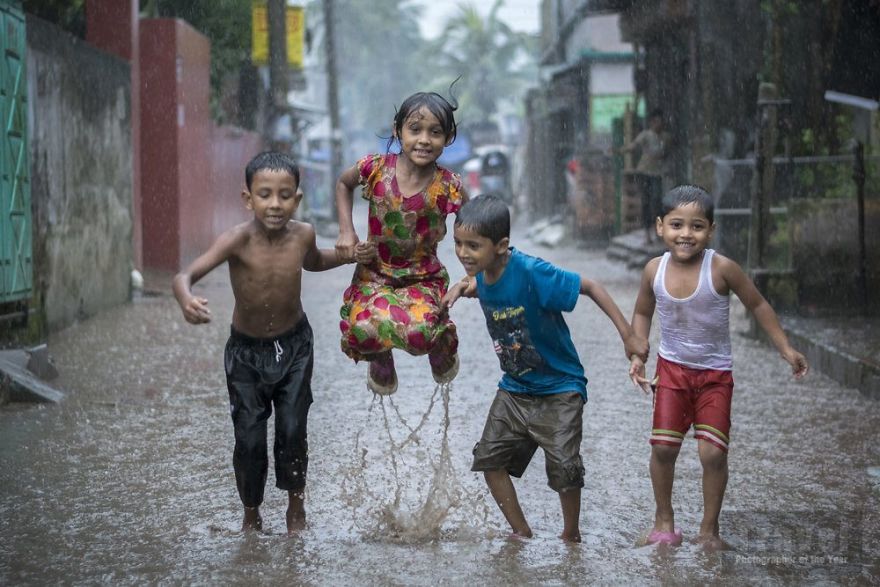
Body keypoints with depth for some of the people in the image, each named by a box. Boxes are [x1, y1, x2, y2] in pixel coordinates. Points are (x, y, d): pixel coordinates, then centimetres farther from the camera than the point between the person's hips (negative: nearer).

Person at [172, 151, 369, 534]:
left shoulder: (302, 235, -14)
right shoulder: (238, 240, -26)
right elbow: (185, 276, -36)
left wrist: (348, 255, -3)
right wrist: (187, 301, -58)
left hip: (294, 345, 2)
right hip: (246, 349, -2)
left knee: (292, 430, -3)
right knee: (249, 438, -2)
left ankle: (296, 506, 21)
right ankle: (251, 514, 22)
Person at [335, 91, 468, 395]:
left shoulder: (447, 186, -16)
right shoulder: (376, 169, -13)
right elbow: (343, 184, 9)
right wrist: (346, 231, 0)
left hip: (423, 278, -1)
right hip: (375, 273, 1)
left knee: (418, 332, -29)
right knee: (364, 329, -27)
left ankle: (442, 345, 12)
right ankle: (381, 360, 13)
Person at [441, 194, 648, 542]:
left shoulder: (530, 272, -28)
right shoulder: (483, 273, -7)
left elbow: (589, 287, -20)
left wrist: (628, 337, -21)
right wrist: (462, 287, -3)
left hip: (558, 387, -7)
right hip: (514, 387, 7)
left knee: (563, 467, -10)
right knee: (490, 458, 5)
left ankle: (571, 535, 16)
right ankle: (522, 533, 21)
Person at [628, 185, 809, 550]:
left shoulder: (721, 269, -21)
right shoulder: (654, 270, -11)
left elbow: (757, 305, -6)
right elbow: (642, 313, 8)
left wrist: (785, 349, -6)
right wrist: (637, 355, -3)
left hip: (715, 373, -2)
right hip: (672, 369, 2)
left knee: (713, 452, -8)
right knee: (663, 446, -1)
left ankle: (709, 528, 11)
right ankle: (664, 519, 20)